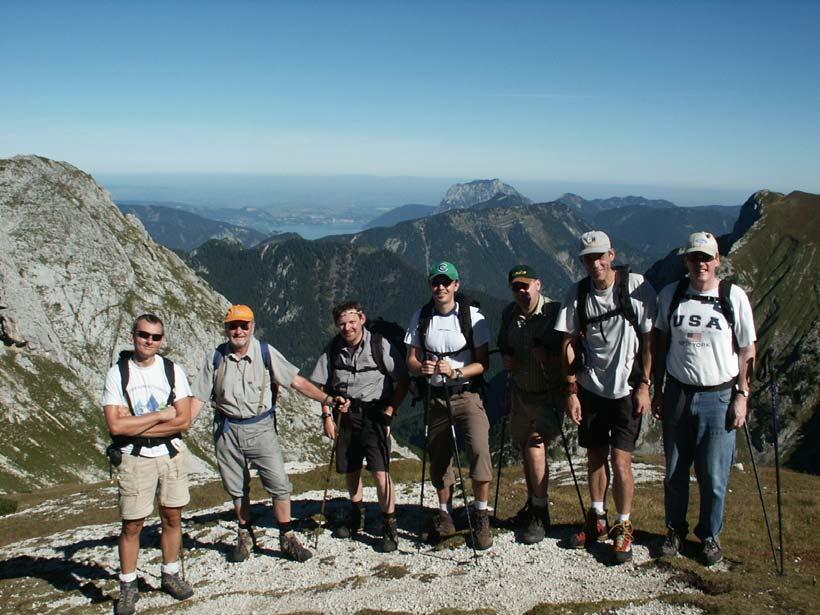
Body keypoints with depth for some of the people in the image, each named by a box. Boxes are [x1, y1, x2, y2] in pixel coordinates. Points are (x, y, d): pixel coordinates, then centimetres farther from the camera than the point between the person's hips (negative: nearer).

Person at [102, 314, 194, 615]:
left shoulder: (173, 370, 0)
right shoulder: (117, 373, -6)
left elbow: (184, 420, -9)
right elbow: (115, 425, -16)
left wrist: (137, 426, -13)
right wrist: (160, 415, -13)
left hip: (172, 454, 2)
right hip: (134, 458, -2)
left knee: (172, 518, 11)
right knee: (132, 525, 3)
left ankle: (170, 576, 27)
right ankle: (128, 587, 17)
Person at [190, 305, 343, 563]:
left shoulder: (265, 352, -4)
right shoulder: (216, 358, 0)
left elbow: (297, 381, -4)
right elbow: (199, 397, 3)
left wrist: (327, 398, -12)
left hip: (260, 428, -1)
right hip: (227, 431, 2)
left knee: (279, 484, -6)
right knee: (237, 489, 12)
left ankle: (287, 538, 10)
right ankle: (245, 536, 31)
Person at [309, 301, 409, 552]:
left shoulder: (380, 345, -10)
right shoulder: (333, 349, 1)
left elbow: (402, 381, -5)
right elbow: (322, 385, 9)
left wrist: (389, 413, -9)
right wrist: (327, 415, 0)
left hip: (374, 415, -4)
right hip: (345, 415, 4)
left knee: (380, 471, -12)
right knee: (349, 470, 15)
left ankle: (390, 526, 1)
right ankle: (356, 516, 37)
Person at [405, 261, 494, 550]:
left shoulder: (472, 316, -7)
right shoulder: (421, 317, 3)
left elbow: (483, 363, -7)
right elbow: (411, 360, 5)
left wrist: (456, 372, -24)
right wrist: (422, 368, -18)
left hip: (467, 394, -3)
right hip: (436, 396, 4)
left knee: (479, 449, -21)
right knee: (438, 457, 10)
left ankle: (481, 515, -6)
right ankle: (445, 513, 28)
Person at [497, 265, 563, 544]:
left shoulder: (555, 312, -17)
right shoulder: (510, 314, 2)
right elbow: (503, 346, 18)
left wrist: (548, 358, -32)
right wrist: (506, 359, -3)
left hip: (549, 393, -6)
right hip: (520, 391, 6)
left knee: (535, 444, -19)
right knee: (525, 449, 15)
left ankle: (541, 516, -5)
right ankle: (533, 504, 35)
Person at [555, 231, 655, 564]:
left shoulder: (637, 287, -12)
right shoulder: (577, 294, -4)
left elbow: (649, 339, -6)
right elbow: (569, 345, 1)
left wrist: (644, 385, -8)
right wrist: (572, 390, -3)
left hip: (627, 389, -3)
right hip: (591, 389, 3)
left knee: (620, 462, -5)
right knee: (595, 458, 13)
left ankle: (623, 527, 12)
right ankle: (597, 520, 31)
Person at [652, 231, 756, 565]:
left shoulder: (734, 297, -5)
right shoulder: (670, 295, 2)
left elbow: (747, 351, 0)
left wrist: (741, 395, -4)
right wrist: (657, 391, 9)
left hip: (718, 397, -2)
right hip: (678, 394, 2)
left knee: (713, 475, 4)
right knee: (675, 471, 11)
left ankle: (710, 535, 25)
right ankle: (675, 530, 30)